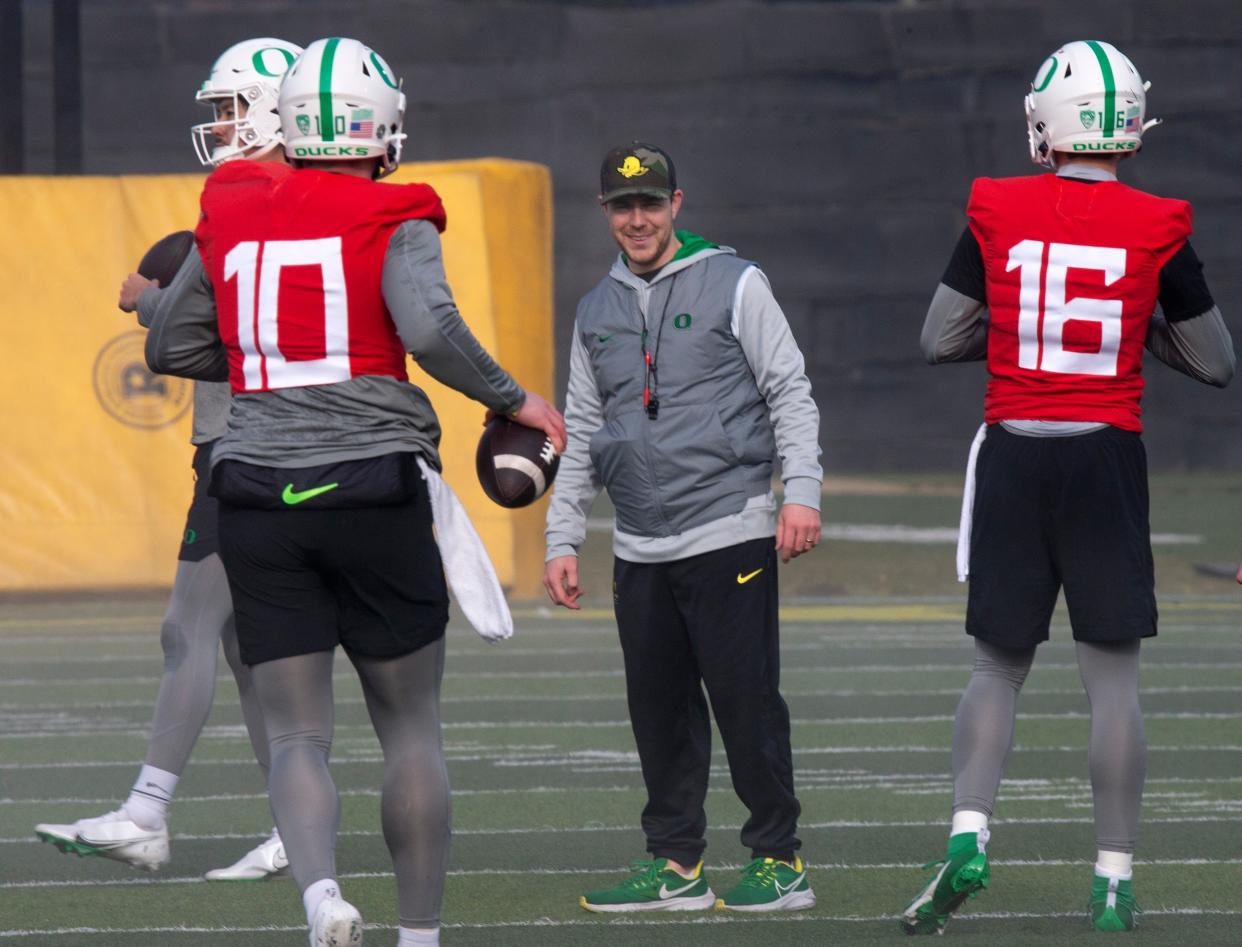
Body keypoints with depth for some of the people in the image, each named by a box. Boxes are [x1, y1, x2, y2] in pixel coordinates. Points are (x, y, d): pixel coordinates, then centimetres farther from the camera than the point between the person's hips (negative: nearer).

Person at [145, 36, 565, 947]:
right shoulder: (394, 222, -6)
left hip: (259, 495, 3)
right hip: (375, 486, -3)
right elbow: (430, 327, -22)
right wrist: (513, 401, -8)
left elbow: (171, 348, 15)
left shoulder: (235, 219, 7)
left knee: (297, 733, 3)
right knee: (411, 726, 12)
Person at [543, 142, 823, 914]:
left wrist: (801, 493, -13)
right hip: (641, 551, 5)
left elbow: (790, 394, -2)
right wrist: (563, 540, 15)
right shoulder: (598, 312, 15)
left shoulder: (733, 285, -1)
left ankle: (780, 861, 2)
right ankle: (676, 864, 14)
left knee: (747, 703, -5)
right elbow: (583, 434, 20)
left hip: (729, 534, -5)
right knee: (659, 711, 6)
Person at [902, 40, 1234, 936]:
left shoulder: (998, 215, -3)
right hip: (1106, 459, -1)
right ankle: (1113, 879, 5)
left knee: (999, 666, 12)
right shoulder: (1158, 230, -5)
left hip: (1013, 457, 1)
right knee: (1114, 678, 4)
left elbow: (939, 340, 5)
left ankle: (968, 837, -6)